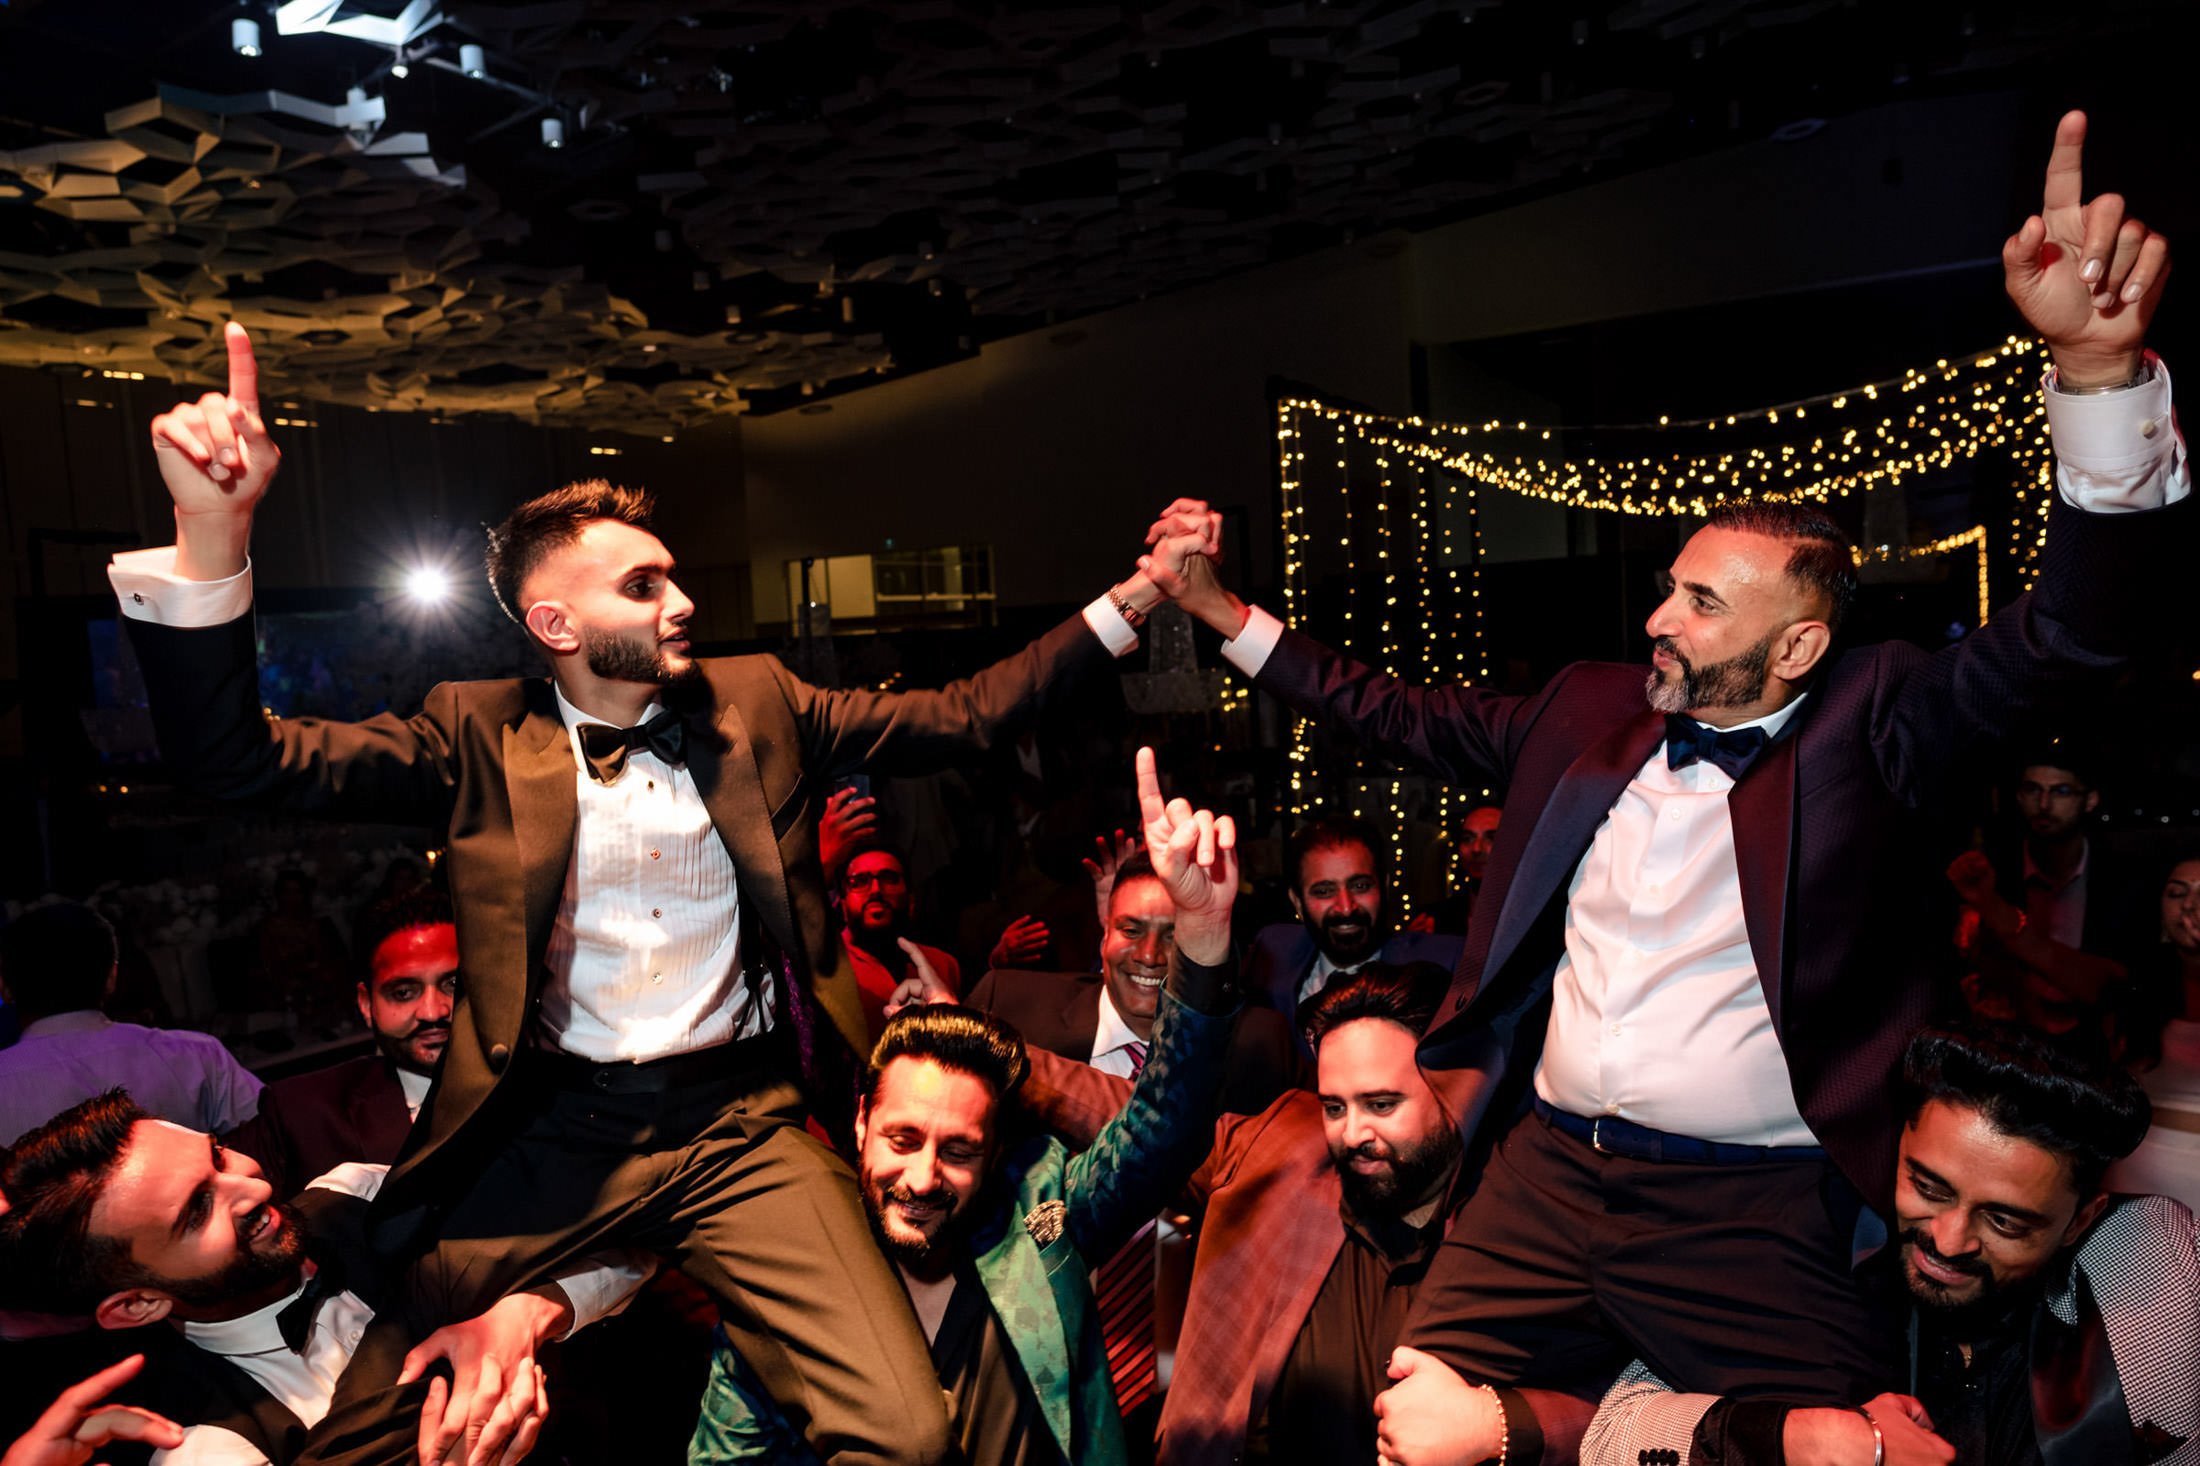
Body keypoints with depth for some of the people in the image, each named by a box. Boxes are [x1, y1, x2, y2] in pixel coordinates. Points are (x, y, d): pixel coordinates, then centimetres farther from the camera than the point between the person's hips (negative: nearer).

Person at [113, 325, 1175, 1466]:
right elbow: (238, 758, -5)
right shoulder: (479, 739, 4)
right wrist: (211, 535, -21)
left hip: (742, 1125, 1)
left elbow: (958, 719, 8)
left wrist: (1127, 603, 4)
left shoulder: (754, 707, 8)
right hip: (552, 1134, 0)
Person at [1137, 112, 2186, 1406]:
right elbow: (1412, 720, 15)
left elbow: (2067, 637, -18)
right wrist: (1225, 610, 14)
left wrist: (2101, 370, -33)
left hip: (1755, 1219, -3)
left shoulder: (1866, 727, -5)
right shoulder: (1593, 706, 8)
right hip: (1545, 1175, 4)